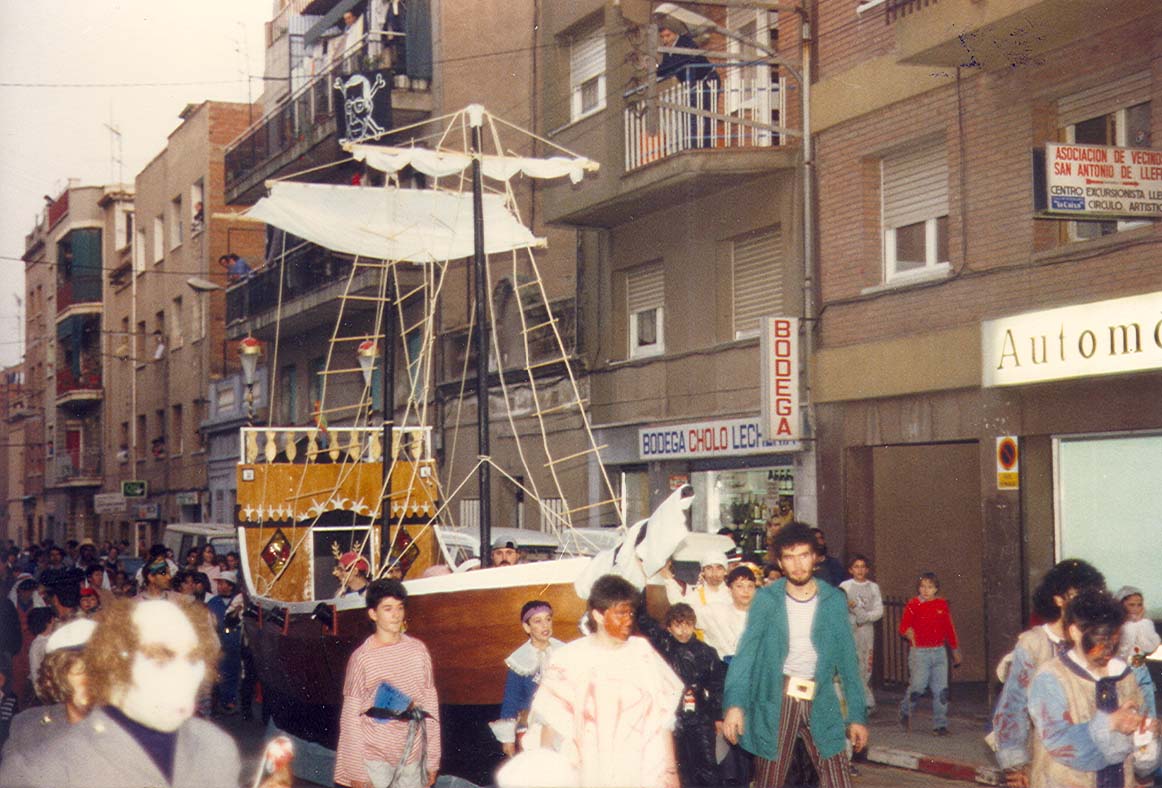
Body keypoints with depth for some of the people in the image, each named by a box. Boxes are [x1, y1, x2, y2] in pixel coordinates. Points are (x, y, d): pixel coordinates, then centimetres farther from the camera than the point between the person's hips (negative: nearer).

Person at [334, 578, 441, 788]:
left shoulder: (418, 650, 4)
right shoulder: (362, 658, -6)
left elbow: (430, 704, 8)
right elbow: (351, 716, -4)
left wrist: (432, 759, 7)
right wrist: (356, 769, -7)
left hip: (412, 755, 3)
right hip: (375, 758, -3)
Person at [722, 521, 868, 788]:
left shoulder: (834, 601, 3)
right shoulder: (766, 599, -2)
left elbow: (847, 659, 7)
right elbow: (746, 651, -9)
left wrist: (857, 715, 4)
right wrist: (734, 703, -22)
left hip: (821, 703, 1)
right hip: (775, 701, -1)